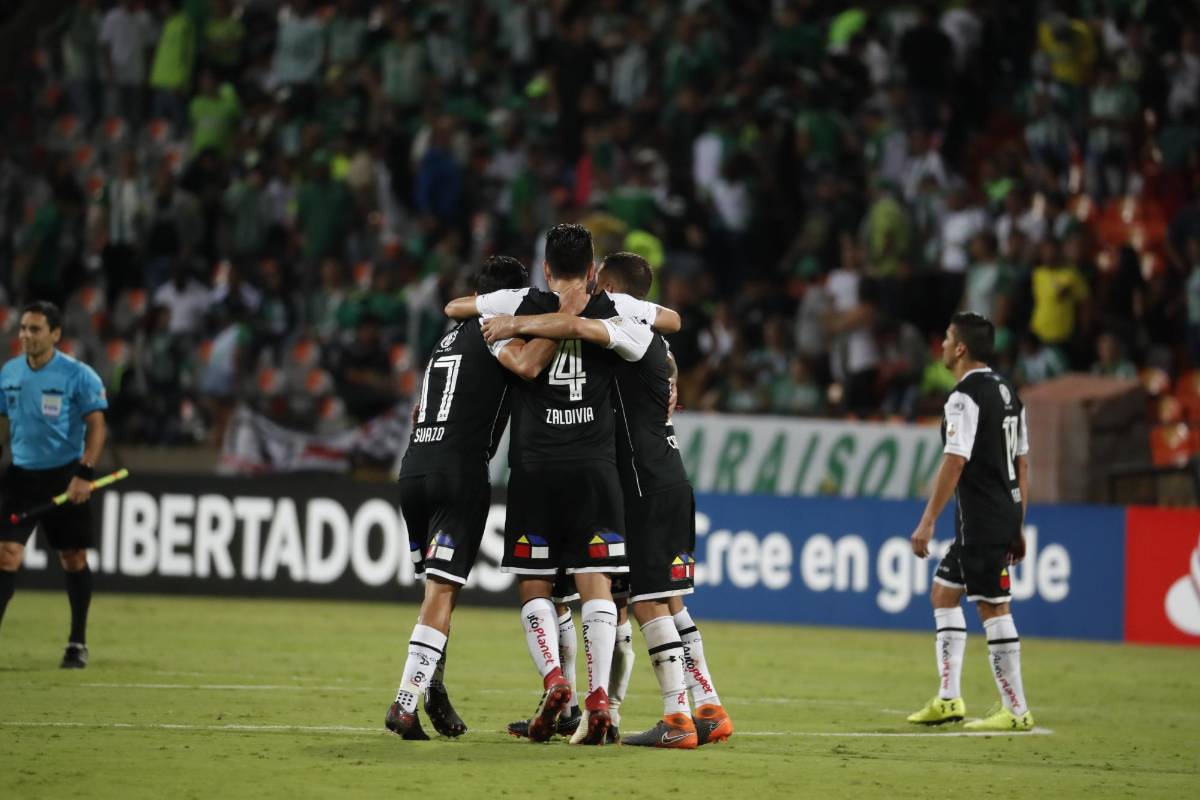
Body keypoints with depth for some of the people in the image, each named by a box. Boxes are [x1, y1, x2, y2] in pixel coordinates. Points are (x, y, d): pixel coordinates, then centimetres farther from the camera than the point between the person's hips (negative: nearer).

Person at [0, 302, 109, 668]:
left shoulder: (79, 376, -8)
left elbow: (96, 426, -9)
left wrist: (85, 474, -19)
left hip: (64, 476, -3)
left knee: (73, 558, 6)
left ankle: (78, 643, 19)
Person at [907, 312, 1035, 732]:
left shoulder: (966, 397, -14)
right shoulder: (1007, 392, 14)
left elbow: (955, 462, -20)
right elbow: (1022, 464, 17)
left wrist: (927, 522, -19)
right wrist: (1017, 526, 21)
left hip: (981, 519, -10)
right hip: (1007, 513, 10)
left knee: (993, 608, -5)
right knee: (943, 594, 17)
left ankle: (1015, 710, -2)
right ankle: (948, 698, 14)